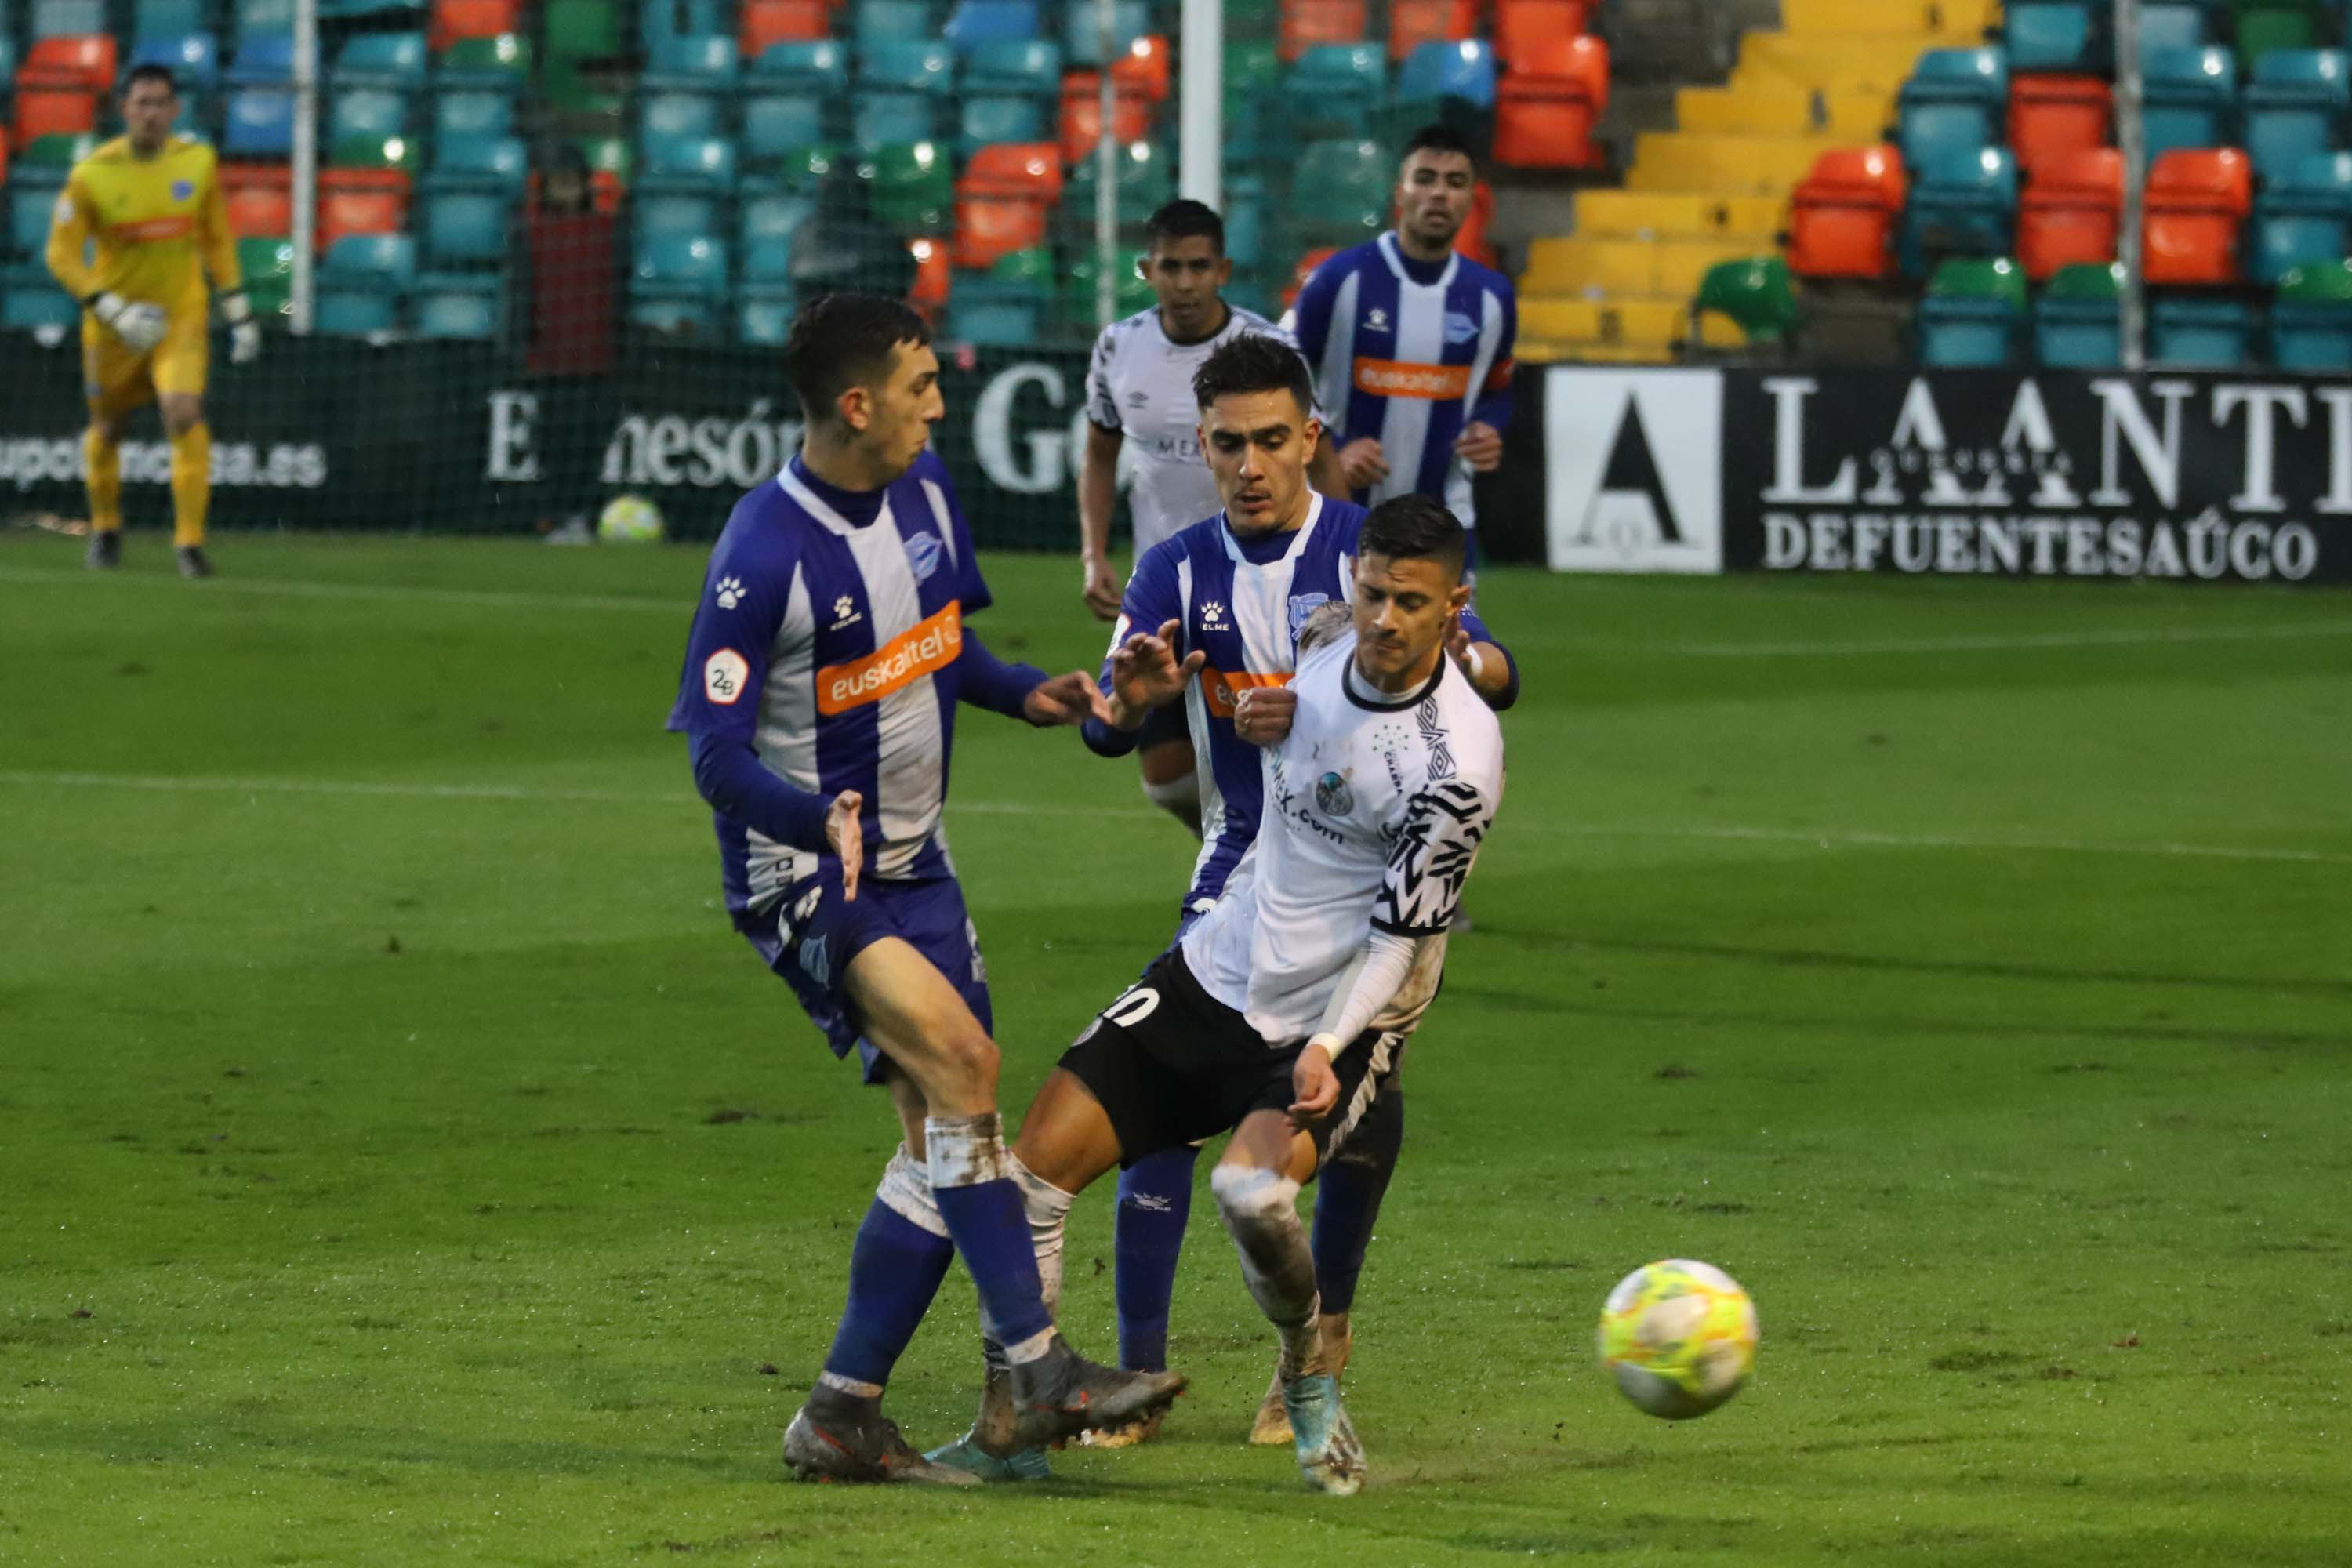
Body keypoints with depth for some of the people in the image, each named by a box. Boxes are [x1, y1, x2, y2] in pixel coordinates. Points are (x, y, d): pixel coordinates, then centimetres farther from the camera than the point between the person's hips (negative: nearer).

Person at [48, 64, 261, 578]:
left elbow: (217, 241, 9)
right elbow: (62, 255, -9)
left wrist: (239, 313, 7)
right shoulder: (93, 174, -13)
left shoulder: (197, 161, -3)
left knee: (184, 413, -21)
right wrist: (115, 310, -19)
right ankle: (105, 528, 39)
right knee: (108, 426, 12)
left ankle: (190, 540, -15)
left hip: (181, 315, 0)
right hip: (114, 323, 0)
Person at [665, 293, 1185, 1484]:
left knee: (944, 1139, 3)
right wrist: (820, 818, -39)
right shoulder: (763, 558, -21)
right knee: (962, 1061, -27)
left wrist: (1024, 694, 1)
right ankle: (1038, 1372, -27)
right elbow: (718, 753, -21)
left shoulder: (923, 491, 2)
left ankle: (840, 1417, 11)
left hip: (909, 861, 8)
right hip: (801, 875, -8)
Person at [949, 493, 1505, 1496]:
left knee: (1252, 1191, -32)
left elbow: (1401, 932, -19)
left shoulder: (1456, 763, -22)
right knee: (1040, 1158, -4)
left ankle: (1309, 1377, -1)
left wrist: (1331, 1046, -31)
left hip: (1337, 1020, -7)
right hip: (1218, 971, 7)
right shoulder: (1328, 636, -2)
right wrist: (1162, 685, 8)